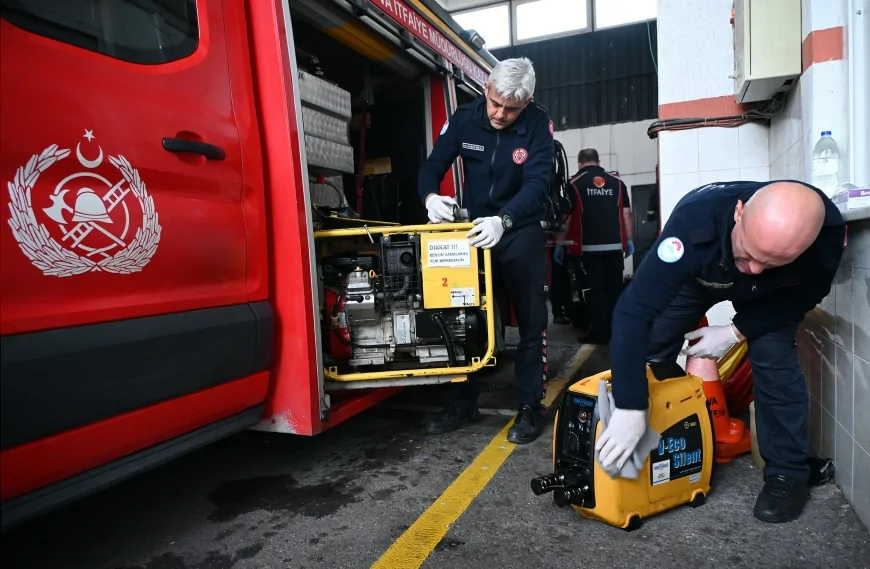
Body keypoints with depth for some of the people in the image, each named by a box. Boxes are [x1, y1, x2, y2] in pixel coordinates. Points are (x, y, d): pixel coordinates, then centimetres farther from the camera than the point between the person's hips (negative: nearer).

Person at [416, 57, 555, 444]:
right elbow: (432, 166, -4)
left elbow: (537, 184, -23)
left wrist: (502, 221, -40)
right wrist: (431, 198, -27)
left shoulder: (538, 124, -12)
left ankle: (530, 408, 12)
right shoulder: (464, 119, -5)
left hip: (521, 233, -2)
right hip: (473, 230, 3)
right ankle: (463, 404, 19)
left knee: (531, 321, 0)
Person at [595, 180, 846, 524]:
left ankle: (788, 472, 3)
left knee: (774, 357, -17)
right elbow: (634, 311, -49)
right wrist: (630, 408, -51)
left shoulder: (827, 233, -37)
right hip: (696, 276, -1)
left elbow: (805, 295, -15)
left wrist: (737, 332, -24)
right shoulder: (696, 220, -46)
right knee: (648, 352, -8)